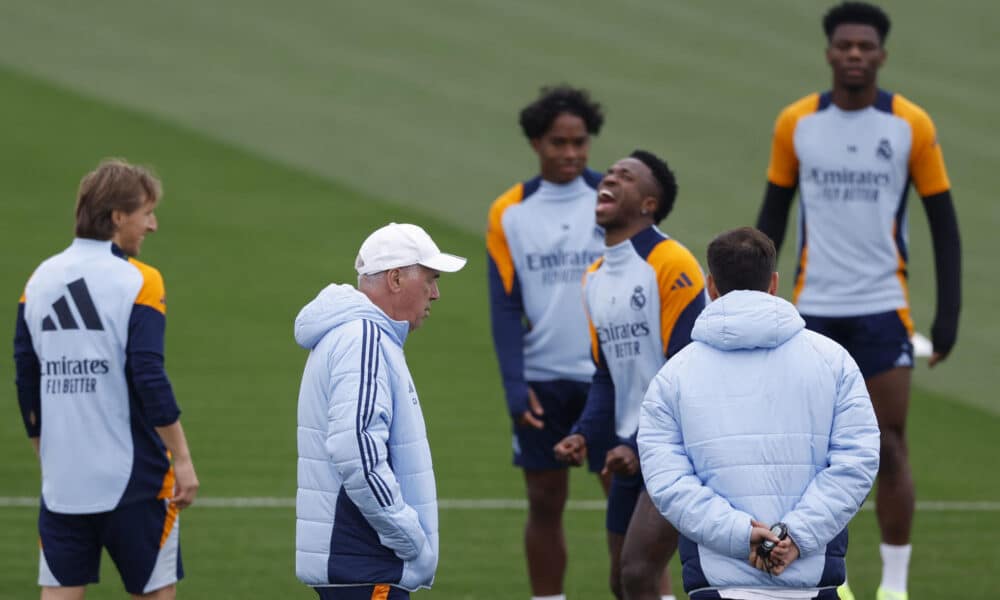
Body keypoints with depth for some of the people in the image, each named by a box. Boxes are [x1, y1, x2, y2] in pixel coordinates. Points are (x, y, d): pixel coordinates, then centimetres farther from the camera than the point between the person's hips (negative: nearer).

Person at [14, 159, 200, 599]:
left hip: (61, 479, 5)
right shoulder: (137, 282, -10)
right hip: (131, 478, -5)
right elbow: (150, 380, -16)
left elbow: (26, 381, 10)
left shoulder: (40, 280, 7)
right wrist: (182, 460, -10)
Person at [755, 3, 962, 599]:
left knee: (890, 448, -3)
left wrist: (949, 312, -5)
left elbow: (944, 224, 2)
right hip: (814, 309, 1)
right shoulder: (795, 123, 2)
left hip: (883, 307, -1)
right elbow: (772, 218, 10)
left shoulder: (912, 125, -2)